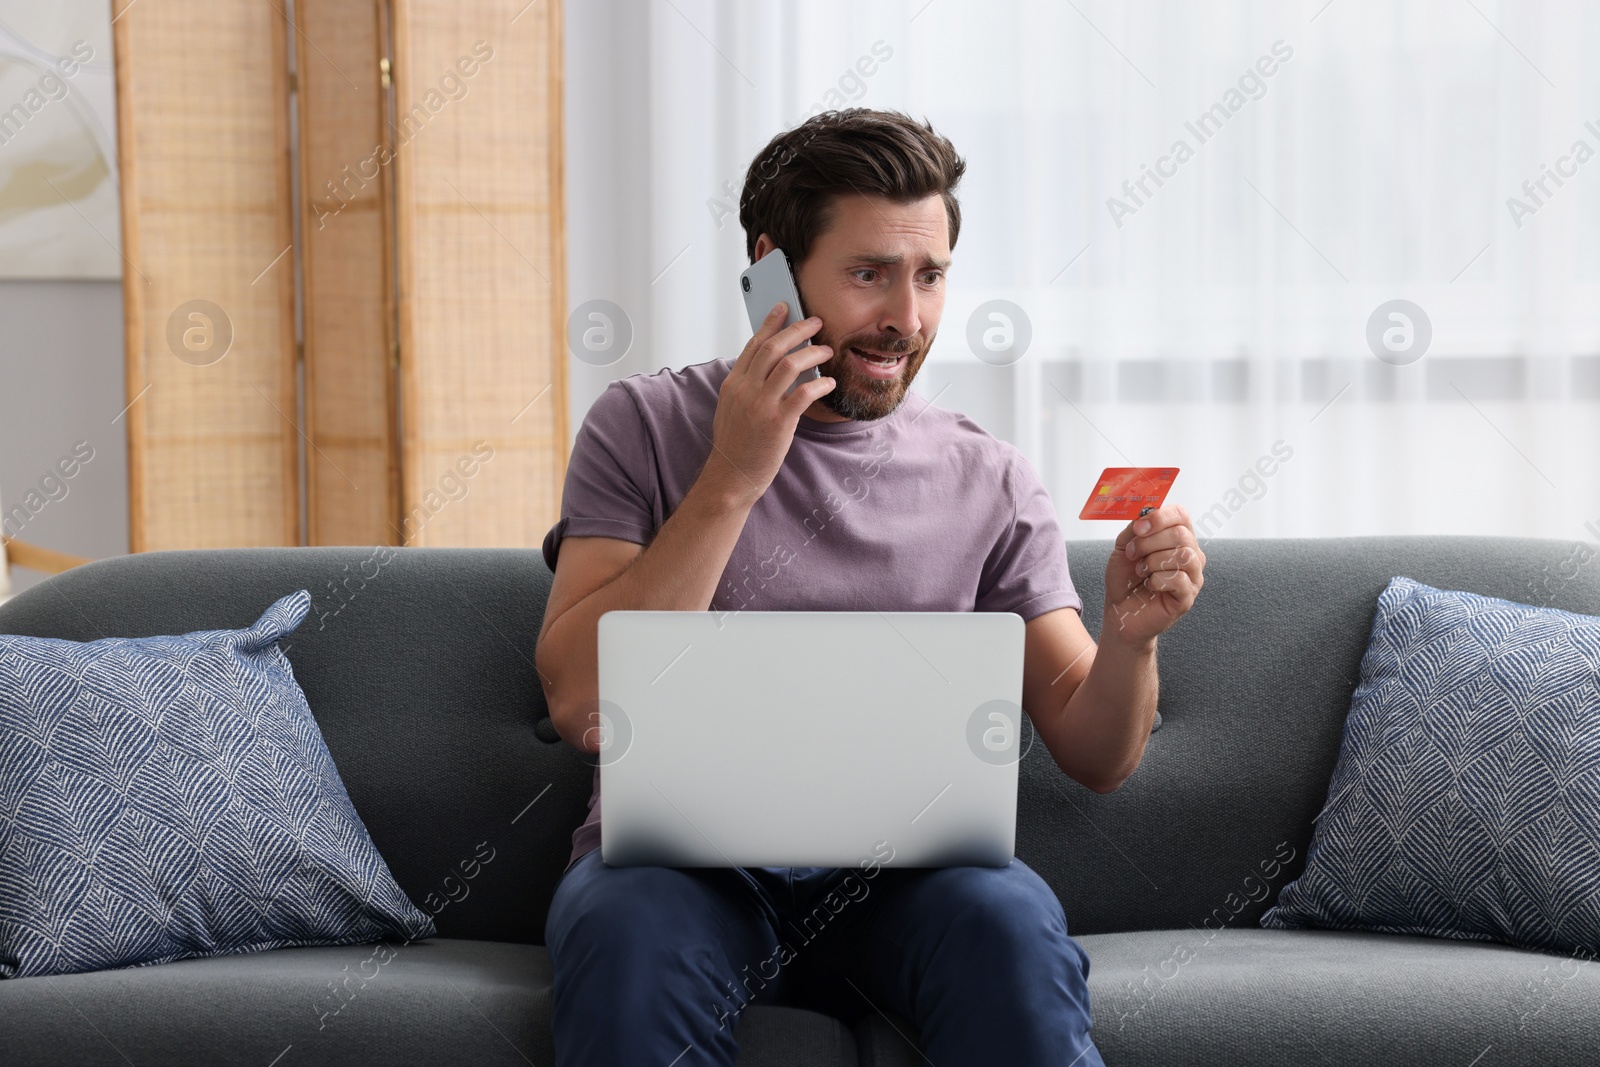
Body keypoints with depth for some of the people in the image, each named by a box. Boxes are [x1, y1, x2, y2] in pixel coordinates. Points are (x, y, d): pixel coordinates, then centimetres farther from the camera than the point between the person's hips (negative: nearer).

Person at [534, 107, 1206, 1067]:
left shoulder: (989, 482, 10)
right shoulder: (648, 427, 5)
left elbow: (1093, 755, 9)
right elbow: (579, 703, -8)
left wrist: (1130, 636, -13)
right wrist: (731, 480, -13)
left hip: (899, 869, 2)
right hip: (680, 854, -1)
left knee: (1012, 919, -32)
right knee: (626, 933, -36)